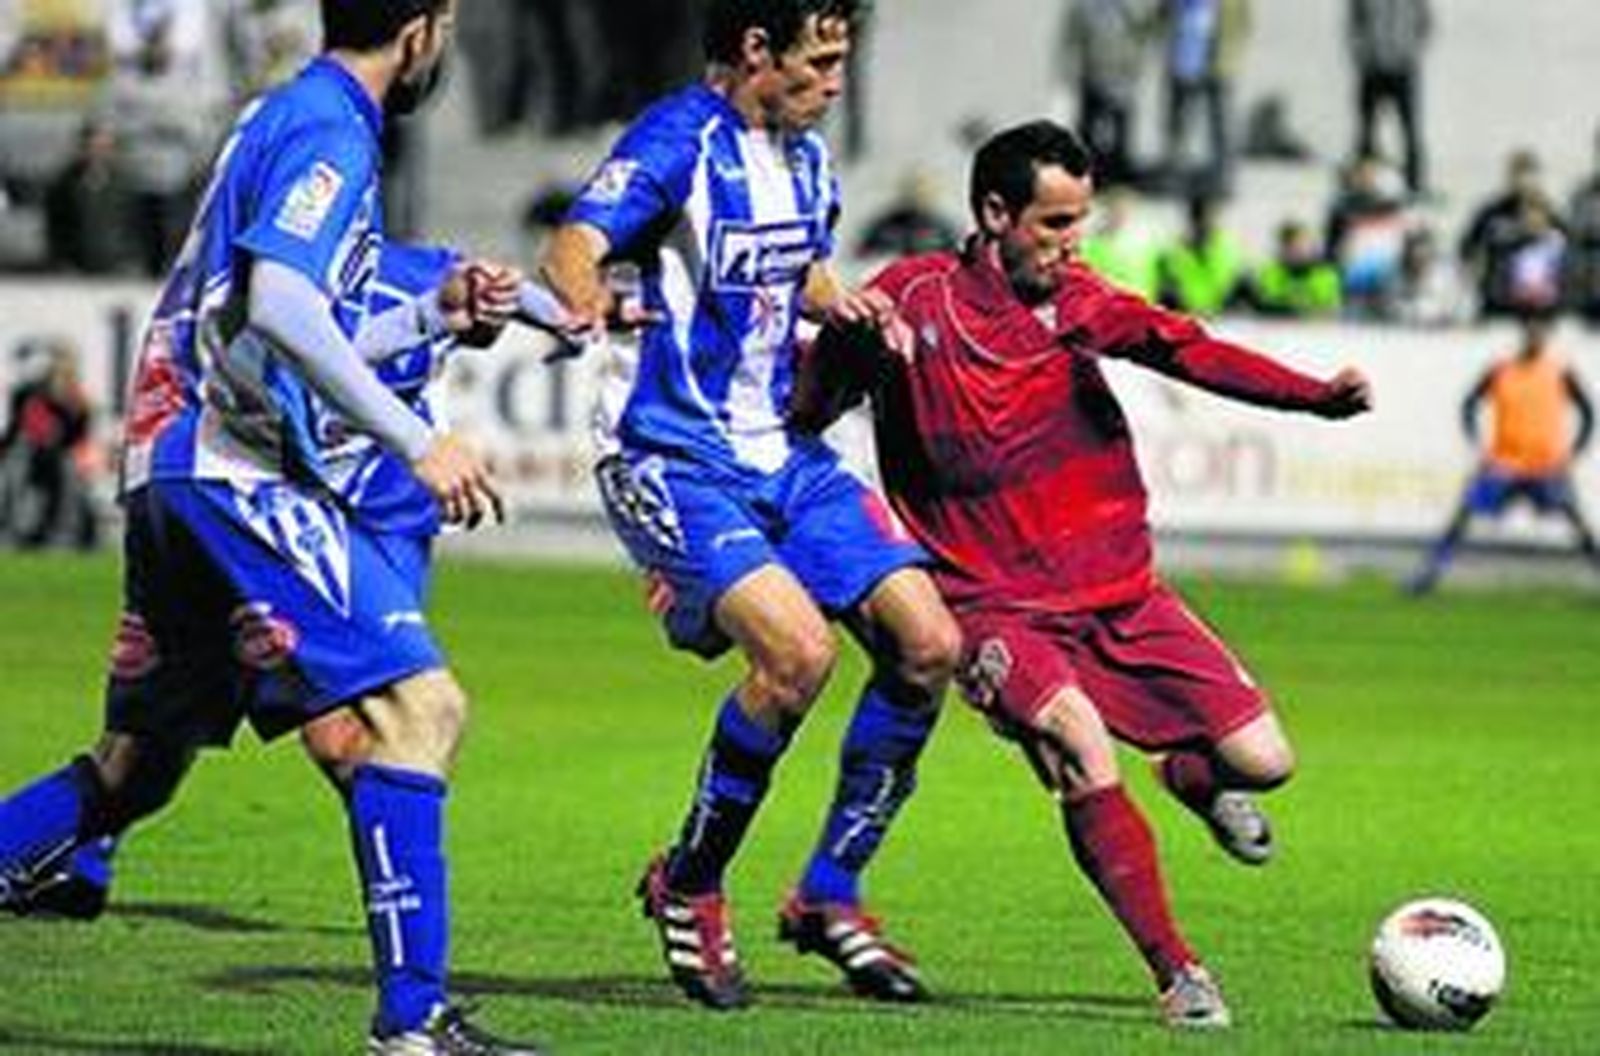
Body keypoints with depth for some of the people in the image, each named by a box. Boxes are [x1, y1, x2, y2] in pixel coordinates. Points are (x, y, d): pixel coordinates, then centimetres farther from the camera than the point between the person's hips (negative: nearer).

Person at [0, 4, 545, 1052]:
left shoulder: (286, 119, 22)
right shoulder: (327, 129, -9)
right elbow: (276, 305, -24)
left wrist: (432, 316, 28)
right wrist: (417, 438, -22)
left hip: (174, 472, 10)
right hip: (237, 469, -10)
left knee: (138, 761, 16)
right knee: (415, 703, -13)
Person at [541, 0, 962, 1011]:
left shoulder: (803, 153, 11)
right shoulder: (680, 141, -14)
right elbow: (573, 250, -28)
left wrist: (844, 304, 6)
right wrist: (585, 299, -51)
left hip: (783, 453, 8)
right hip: (672, 462, -8)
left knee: (928, 644, -5)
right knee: (798, 649, -27)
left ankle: (830, 897, 10)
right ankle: (688, 888, -4)